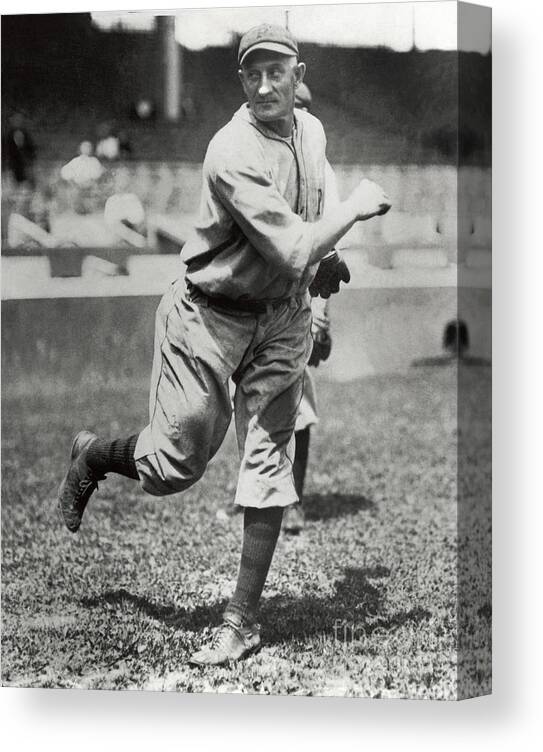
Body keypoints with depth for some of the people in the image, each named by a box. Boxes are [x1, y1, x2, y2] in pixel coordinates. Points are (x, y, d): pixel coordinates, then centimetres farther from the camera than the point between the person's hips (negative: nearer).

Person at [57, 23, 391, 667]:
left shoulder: (312, 130, 4)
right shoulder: (233, 153, -23)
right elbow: (292, 251, -29)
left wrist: (325, 259, 9)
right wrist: (355, 208, -18)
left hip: (282, 321, 6)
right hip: (211, 317, -6)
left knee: (269, 464, 0)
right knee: (178, 462, 0)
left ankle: (243, 620, 8)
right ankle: (93, 455, 34)